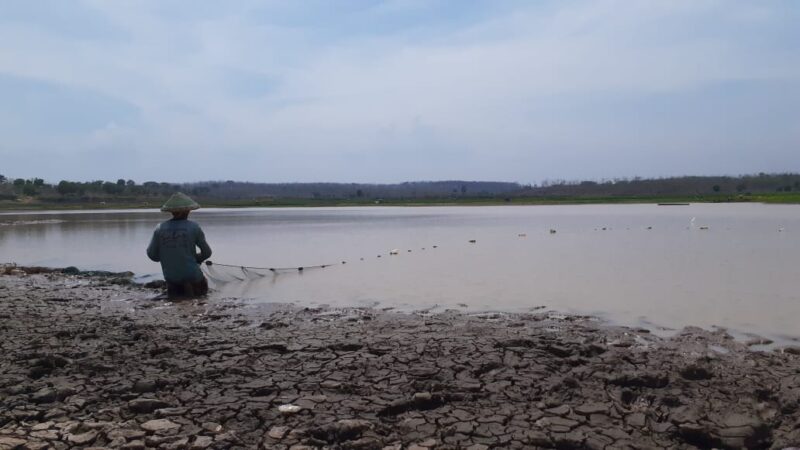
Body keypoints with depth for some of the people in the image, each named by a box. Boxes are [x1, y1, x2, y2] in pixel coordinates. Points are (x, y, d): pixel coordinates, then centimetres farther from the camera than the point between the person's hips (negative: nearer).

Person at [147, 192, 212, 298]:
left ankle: (175, 288, 10)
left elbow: (152, 254, -1)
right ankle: (192, 287, 1)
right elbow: (207, 253, -4)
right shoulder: (194, 227, -12)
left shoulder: (160, 228, -6)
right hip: (192, 274, -3)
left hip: (170, 276, 3)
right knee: (203, 289, 27)